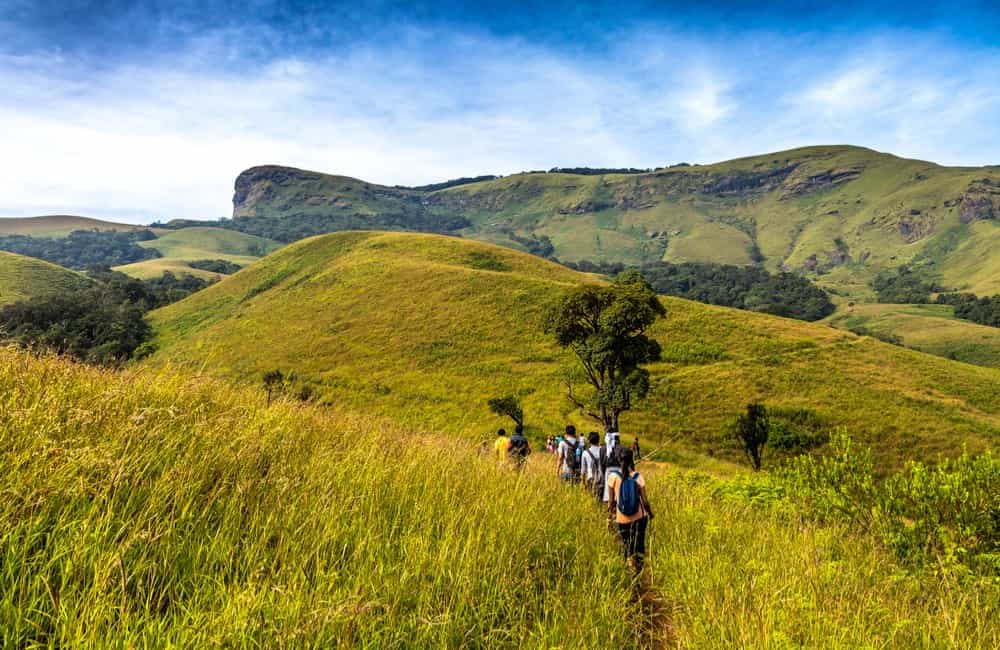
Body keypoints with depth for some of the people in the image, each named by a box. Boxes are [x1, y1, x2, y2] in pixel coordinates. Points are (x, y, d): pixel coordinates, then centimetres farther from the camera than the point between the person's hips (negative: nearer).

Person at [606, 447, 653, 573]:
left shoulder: (613, 477, -14)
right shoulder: (638, 477, -13)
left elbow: (612, 501, -7)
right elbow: (644, 500, -6)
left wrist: (609, 516, 7)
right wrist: (650, 513, 12)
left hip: (621, 519, 0)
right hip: (639, 517, 0)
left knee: (627, 547, 17)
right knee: (638, 546, 16)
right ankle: (638, 571, 18)